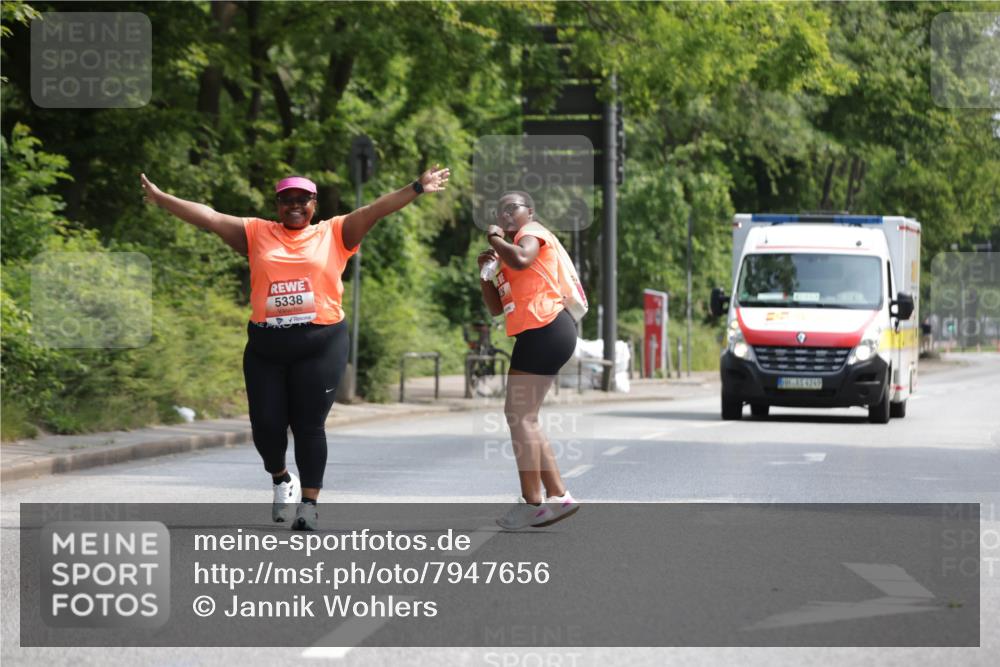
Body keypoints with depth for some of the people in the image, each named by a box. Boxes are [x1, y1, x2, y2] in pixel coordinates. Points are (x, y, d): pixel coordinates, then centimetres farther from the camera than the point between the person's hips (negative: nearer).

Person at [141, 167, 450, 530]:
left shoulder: (334, 233, 7)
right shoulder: (257, 234, 10)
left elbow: (376, 209, -1)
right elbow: (208, 217, 8)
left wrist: (417, 188, -10)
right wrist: (161, 198, 4)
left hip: (320, 345, -2)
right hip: (266, 346, 2)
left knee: (309, 425, -2)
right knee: (266, 423, 3)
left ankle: (309, 503, 6)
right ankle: (281, 479, 32)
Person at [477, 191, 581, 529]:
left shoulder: (532, 232, 0)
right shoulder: (509, 254, 27)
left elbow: (522, 260, -25)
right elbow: (496, 308, 24)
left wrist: (495, 239, -8)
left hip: (545, 331, -10)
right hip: (537, 335, 10)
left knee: (519, 414, -10)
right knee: (523, 417, 12)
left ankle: (532, 502, -10)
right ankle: (558, 496, 12)